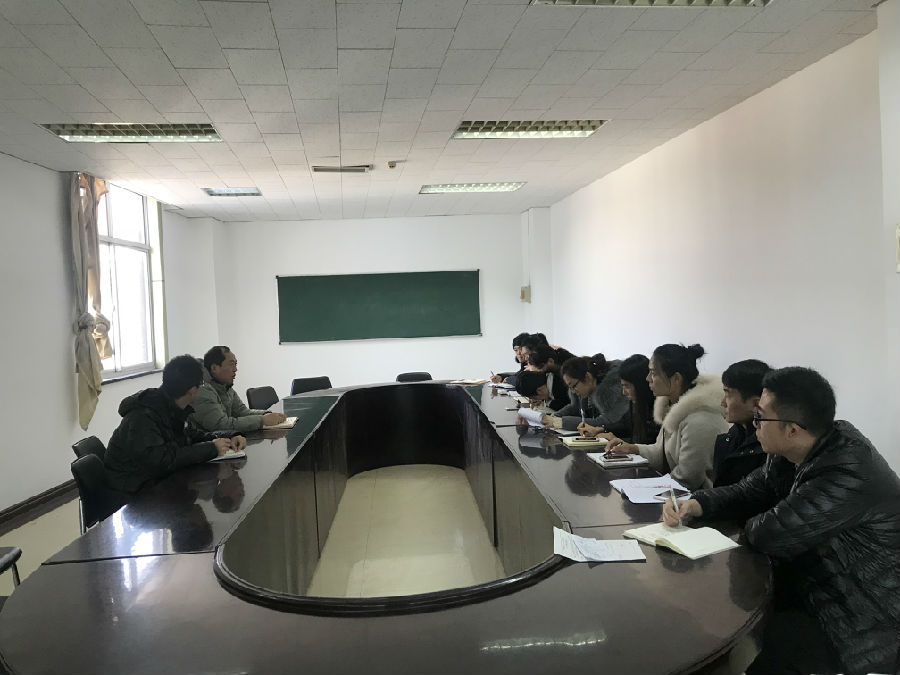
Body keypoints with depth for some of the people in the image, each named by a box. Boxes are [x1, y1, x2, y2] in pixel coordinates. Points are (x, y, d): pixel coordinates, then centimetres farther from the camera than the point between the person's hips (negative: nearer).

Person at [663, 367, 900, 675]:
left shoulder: (850, 476, -31)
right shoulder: (790, 454, -4)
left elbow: (769, 535, -28)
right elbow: (748, 491, 8)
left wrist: (752, 523, -5)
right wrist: (696, 504, -9)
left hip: (862, 627, -8)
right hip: (811, 586, 8)